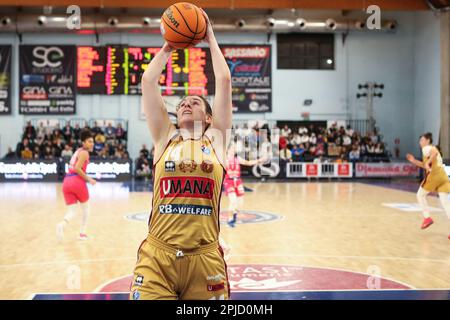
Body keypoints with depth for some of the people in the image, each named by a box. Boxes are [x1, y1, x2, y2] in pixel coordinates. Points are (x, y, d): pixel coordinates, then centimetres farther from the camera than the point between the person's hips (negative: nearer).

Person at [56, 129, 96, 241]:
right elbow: (77, 168, -16)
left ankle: (62, 224, -25)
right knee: (85, 208, 16)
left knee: (72, 211, 5)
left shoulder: (78, 151, 24)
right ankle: (82, 233, 19)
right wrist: (89, 179, -9)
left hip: (67, 182, 7)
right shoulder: (84, 152, -4)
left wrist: (86, 179, 26)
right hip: (77, 181, -7)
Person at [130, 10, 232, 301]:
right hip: (157, 256, 0)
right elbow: (148, 80, 8)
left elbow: (224, 80, 6)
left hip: (205, 258, 0)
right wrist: (169, 46, 19)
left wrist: (210, 39, 15)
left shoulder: (216, 138, 9)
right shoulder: (165, 138, 11)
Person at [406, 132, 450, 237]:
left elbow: (434, 152, -24)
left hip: (434, 175, -8)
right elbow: (426, 166, 33)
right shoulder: (432, 149, 29)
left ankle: (427, 218, 8)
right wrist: (414, 161, 30)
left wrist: (428, 162, -26)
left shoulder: (426, 148, 1)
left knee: (420, 195, 13)